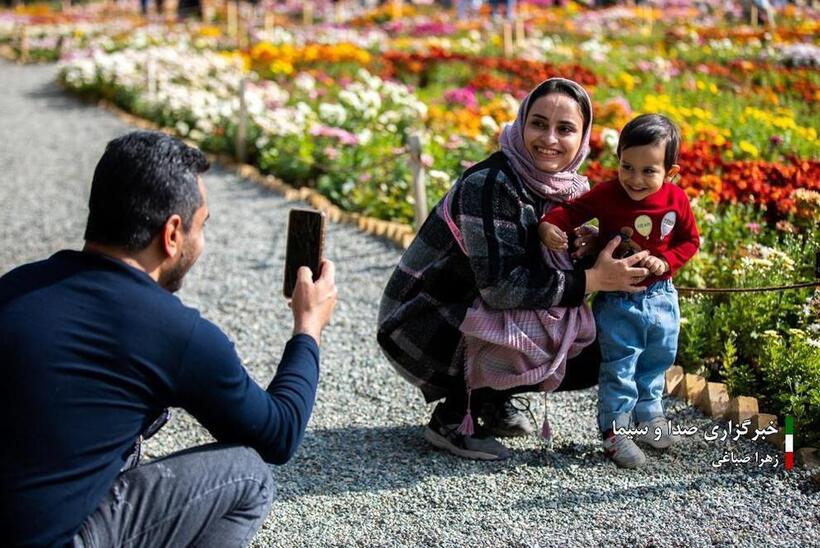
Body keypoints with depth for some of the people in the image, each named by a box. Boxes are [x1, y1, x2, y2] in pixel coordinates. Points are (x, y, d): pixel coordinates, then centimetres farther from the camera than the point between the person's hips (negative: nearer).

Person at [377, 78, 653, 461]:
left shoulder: (570, 188, -1)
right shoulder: (490, 183, -26)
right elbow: (500, 286, -32)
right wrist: (593, 280, -28)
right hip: (420, 325, -8)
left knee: (592, 359, 0)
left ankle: (491, 397, 15)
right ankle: (452, 416, -9)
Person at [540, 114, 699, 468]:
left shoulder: (676, 200, -9)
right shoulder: (606, 196, -17)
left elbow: (690, 240, 1)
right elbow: (572, 210, -15)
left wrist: (665, 262, -15)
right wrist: (548, 226, -35)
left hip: (660, 296, 4)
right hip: (617, 301, -4)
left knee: (657, 361, 20)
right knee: (619, 368, 1)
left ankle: (648, 414, 41)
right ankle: (616, 432, 13)